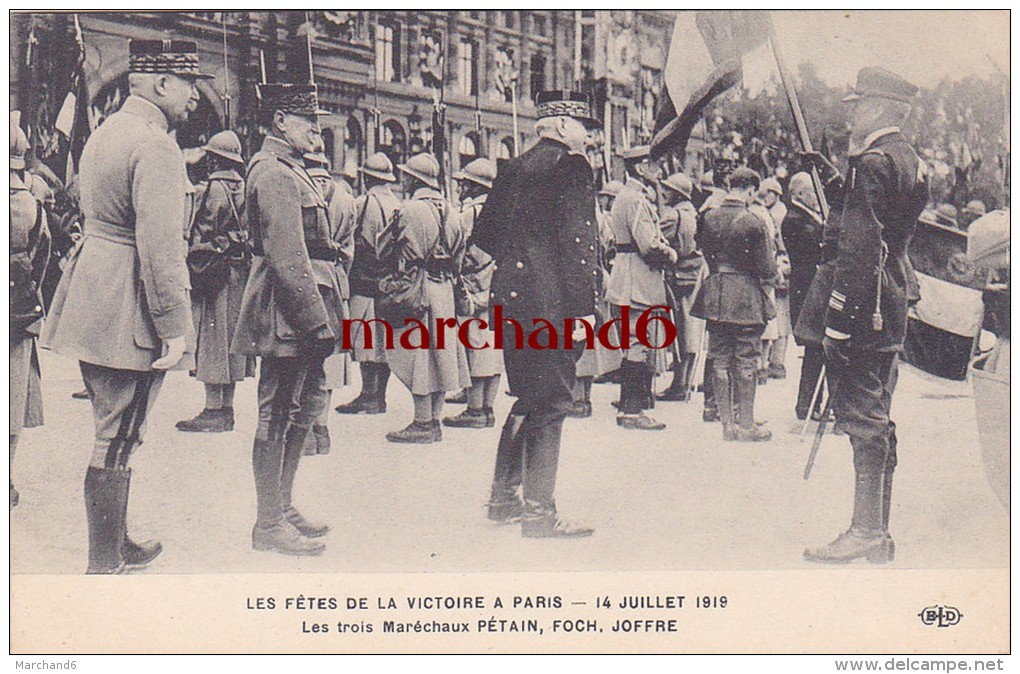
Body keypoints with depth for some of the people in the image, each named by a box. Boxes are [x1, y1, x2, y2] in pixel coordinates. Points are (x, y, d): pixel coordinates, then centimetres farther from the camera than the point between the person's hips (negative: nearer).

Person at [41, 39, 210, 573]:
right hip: (128, 316, -10)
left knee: (112, 433, 19)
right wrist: (173, 326, -20)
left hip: (90, 301, 10)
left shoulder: (105, 132, 15)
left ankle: (115, 543, 32)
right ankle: (104, 567, 6)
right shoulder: (156, 147, -17)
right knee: (116, 441, -3)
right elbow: (161, 245, -22)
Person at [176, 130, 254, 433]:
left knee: (211, 337, -5)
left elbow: (201, 238, -13)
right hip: (240, 272, 8)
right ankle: (226, 409, 16)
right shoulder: (244, 189, 11)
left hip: (214, 272, -8)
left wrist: (194, 270, -8)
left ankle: (213, 411, -5)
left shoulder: (212, 190, -11)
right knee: (230, 336, 11)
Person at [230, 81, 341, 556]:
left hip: (298, 318, 11)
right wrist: (316, 319, -21)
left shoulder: (289, 170, 19)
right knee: (278, 417, -4)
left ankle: (283, 507, 27)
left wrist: (323, 315, 20)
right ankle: (269, 525, 5)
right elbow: (288, 258, -22)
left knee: (306, 405, 17)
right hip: (289, 315, -11)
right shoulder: (274, 173, -14)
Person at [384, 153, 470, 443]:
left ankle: (422, 424, -4)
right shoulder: (449, 210, 13)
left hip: (418, 288, -8)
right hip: (445, 289, 8)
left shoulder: (412, 209, -12)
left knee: (417, 354, -5)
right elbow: (458, 255, 16)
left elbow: (404, 256, -14)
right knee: (439, 350, 11)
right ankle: (435, 421, 16)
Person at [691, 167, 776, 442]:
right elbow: (768, 269, -11)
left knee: (720, 360, 10)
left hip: (715, 297, 5)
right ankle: (746, 425, 8)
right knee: (746, 362, 3)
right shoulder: (753, 223, -14)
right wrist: (771, 255, 10)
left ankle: (727, 423, 14)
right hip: (746, 299, -5)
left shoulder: (709, 218, 1)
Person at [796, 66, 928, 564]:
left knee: (862, 417, -6)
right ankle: (878, 532, 20)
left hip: (863, 309, -10)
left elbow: (860, 250, -21)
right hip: (891, 308, 10)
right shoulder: (908, 160, 15)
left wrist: (838, 321, -22)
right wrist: (836, 181, 24)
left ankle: (866, 532, -1)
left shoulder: (874, 163, -15)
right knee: (876, 419, 13)